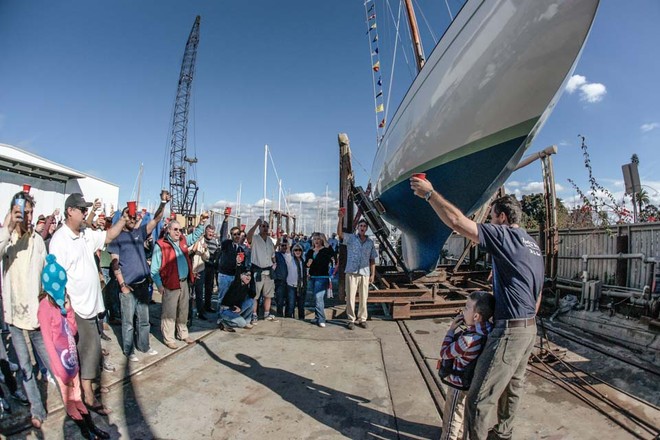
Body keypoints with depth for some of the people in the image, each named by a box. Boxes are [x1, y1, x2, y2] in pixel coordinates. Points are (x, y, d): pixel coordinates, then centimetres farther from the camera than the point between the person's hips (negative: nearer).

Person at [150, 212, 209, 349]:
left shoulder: (183, 240, 8)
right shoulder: (160, 245, -10)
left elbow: (195, 235, 21)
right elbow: (154, 268, -9)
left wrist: (202, 222, 6)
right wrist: (159, 285, -13)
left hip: (184, 282, 6)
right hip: (170, 284, -6)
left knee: (183, 311, 17)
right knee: (169, 313, 3)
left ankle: (183, 334, 31)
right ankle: (168, 339, 15)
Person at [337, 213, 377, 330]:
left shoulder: (370, 242, 11)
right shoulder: (351, 238, 3)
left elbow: (372, 260, 12)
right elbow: (339, 233, -16)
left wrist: (373, 274, 5)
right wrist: (341, 218, -27)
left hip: (365, 274, 2)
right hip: (351, 273, -2)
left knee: (363, 298, 8)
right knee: (350, 297, 1)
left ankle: (362, 319, 21)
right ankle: (351, 320, 12)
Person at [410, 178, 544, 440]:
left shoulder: (503, 234, -13)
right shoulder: (533, 245, 15)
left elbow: (456, 221, -24)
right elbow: (537, 295, 20)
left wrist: (429, 193, -14)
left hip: (510, 330, -10)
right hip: (530, 328, 10)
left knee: (481, 398, -3)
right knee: (513, 386, 23)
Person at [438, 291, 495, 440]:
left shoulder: (468, 340, -39)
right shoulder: (488, 330, -14)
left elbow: (445, 353, -23)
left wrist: (451, 329, -18)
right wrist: (465, 324, -9)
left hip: (458, 383, -8)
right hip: (470, 380, 8)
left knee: (452, 417, 16)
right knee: (462, 411, 32)